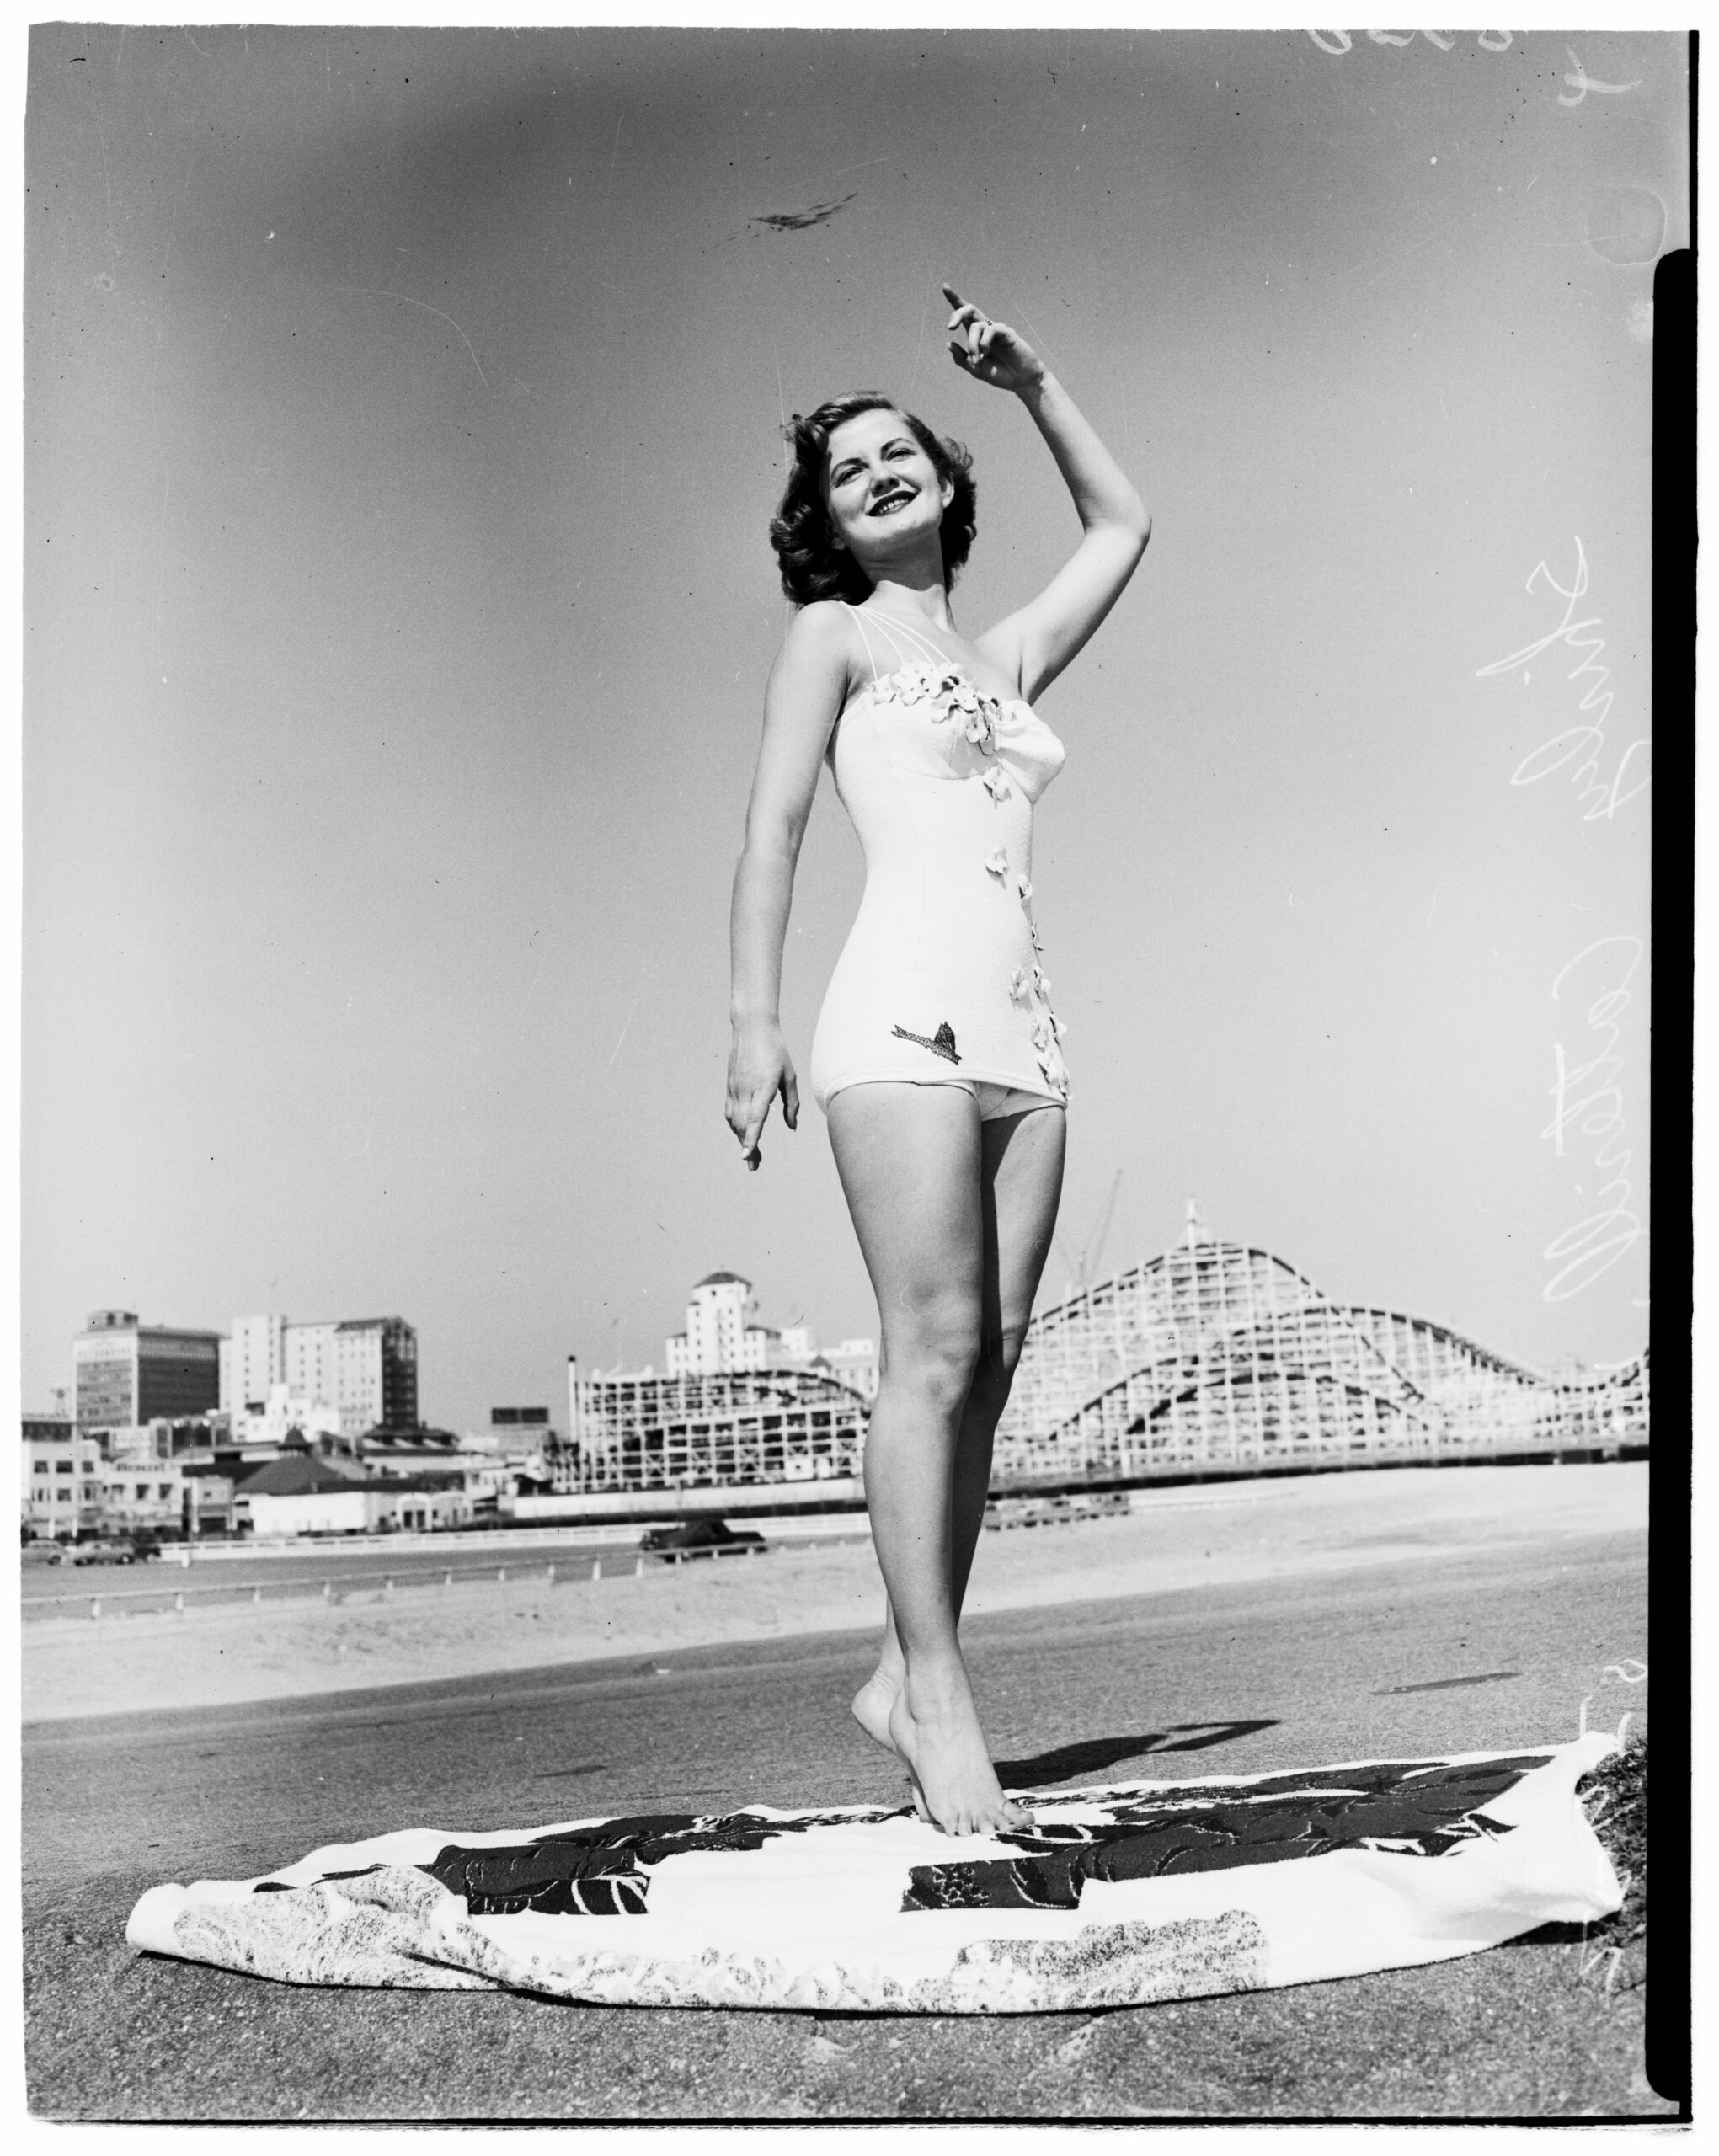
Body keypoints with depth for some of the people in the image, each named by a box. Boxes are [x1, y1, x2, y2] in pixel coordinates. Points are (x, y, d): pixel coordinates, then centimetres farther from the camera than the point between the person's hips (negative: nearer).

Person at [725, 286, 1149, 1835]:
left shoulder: (1008, 657, 25)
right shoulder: (835, 635, 11)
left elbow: (1124, 526, 39)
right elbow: (774, 827, 1)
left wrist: (1032, 384, 34)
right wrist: (756, 1016, -10)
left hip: (1019, 1031, 6)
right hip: (908, 1011, -6)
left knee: (986, 1363, 0)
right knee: (935, 1353, -13)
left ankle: (906, 1677, 6)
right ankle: (941, 1700, -11)